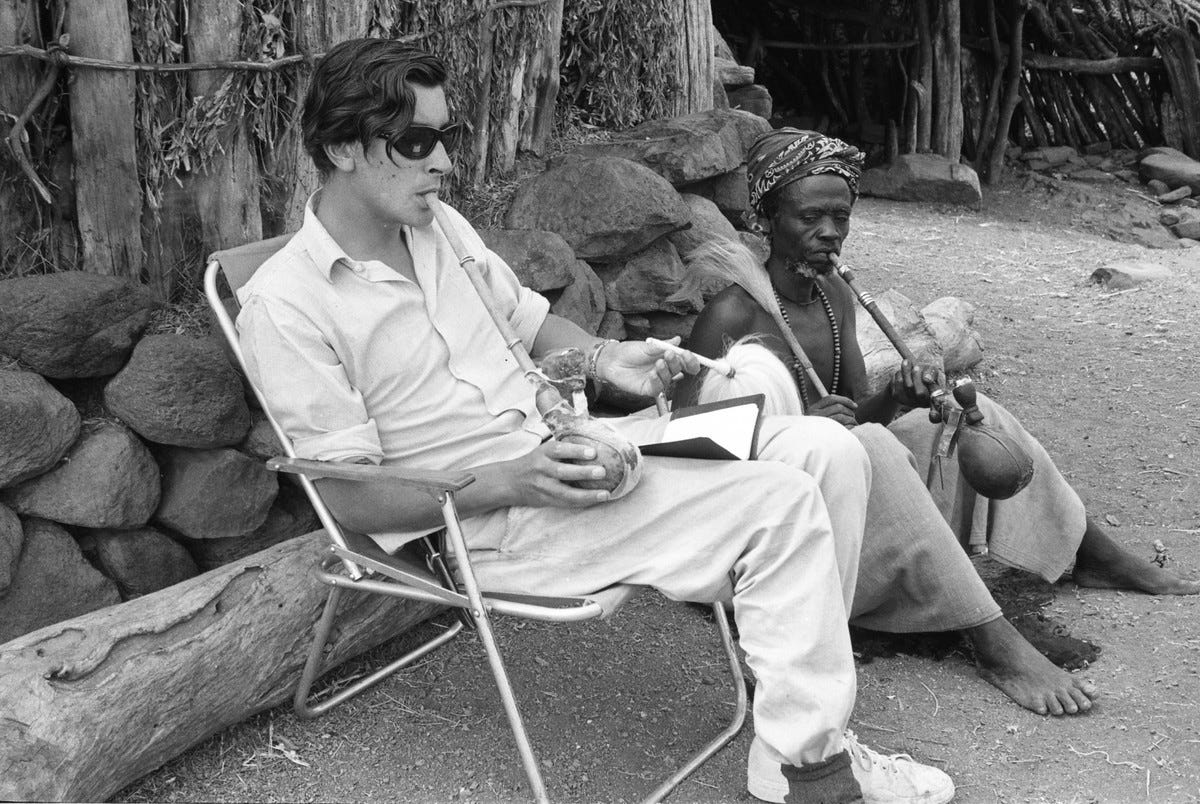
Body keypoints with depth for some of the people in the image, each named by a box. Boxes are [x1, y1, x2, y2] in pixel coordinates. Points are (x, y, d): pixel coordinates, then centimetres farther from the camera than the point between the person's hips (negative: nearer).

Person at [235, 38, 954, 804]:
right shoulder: (284, 304, -14)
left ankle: (809, 705, 2)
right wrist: (512, 482, -25)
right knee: (782, 504, -20)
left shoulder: (439, 225, 9)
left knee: (826, 452, -5)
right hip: (486, 521, -8)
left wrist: (608, 357, 1)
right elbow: (350, 497, -15)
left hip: (558, 446, 8)